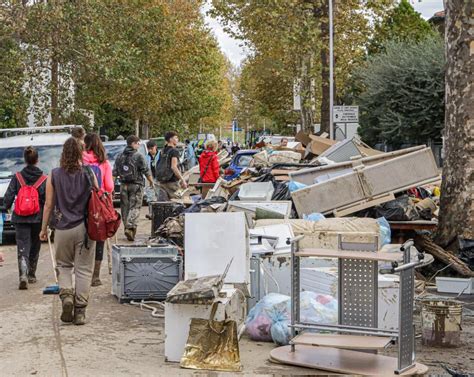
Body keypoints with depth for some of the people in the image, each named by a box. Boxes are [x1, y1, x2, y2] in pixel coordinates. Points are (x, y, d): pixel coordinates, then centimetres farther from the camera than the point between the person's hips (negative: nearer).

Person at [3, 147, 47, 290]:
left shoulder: (17, 177, -4)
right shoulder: (44, 179, -5)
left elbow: (8, 197, -3)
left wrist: (6, 208, 18)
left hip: (20, 219, 0)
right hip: (37, 218, 0)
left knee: (23, 248, -1)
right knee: (34, 248, 17)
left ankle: (23, 276, -21)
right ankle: (31, 275, 28)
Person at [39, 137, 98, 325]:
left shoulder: (54, 175, -3)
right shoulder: (88, 174, -4)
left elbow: (49, 205, 1)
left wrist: (44, 228, 12)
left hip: (63, 228, 1)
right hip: (85, 227, 0)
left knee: (63, 266, 20)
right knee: (83, 269, 6)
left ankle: (66, 295, -3)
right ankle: (80, 311, 5)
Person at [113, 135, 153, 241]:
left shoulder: (120, 156, 8)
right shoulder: (138, 156, -8)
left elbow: (114, 172, 9)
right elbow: (146, 171, -8)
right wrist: (151, 181, 6)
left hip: (123, 185, 5)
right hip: (136, 185, -5)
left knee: (125, 207, 12)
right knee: (135, 207, -5)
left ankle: (127, 228, 16)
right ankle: (130, 228, -20)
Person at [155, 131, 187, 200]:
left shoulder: (163, 151, 14)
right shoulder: (174, 151, -11)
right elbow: (173, 167, -22)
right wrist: (182, 180, -21)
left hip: (162, 181, 8)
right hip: (171, 181, -8)